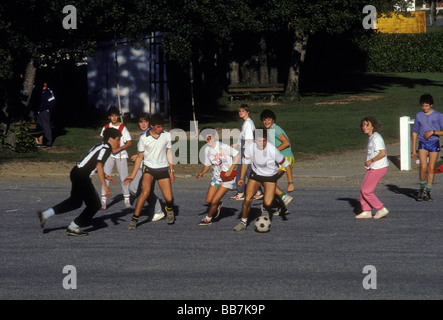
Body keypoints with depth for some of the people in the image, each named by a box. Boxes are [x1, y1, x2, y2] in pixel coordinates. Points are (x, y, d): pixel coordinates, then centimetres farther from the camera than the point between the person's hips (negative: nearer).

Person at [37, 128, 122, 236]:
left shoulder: (99, 146, 17)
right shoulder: (106, 149, -12)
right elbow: (99, 166, -26)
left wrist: (105, 176, 29)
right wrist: (105, 185, -28)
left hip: (76, 171, 10)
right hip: (82, 176, -10)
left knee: (75, 202, 25)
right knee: (94, 204, 3)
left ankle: (44, 215, 23)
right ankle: (73, 228, 9)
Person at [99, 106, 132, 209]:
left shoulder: (123, 127, -2)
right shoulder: (106, 128, 6)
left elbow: (129, 142, -5)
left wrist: (120, 148, -18)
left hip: (121, 155, -2)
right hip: (109, 155, 2)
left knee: (123, 177, -2)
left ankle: (127, 201, 11)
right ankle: (103, 202, -9)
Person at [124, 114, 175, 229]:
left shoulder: (167, 135, 0)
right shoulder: (144, 138, -6)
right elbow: (140, 157, 3)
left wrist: (171, 171, 12)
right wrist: (133, 175, 1)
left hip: (163, 169, 2)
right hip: (149, 168, -2)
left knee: (169, 198, -5)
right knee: (145, 191, -27)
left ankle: (169, 209, 34)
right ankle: (134, 219, -22)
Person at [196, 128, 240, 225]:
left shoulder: (223, 147, -21)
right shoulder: (207, 149, 0)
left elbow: (237, 155, -14)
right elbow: (207, 165, 11)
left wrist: (230, 170, -19)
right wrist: (202, 173, -9)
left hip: (228, 178, -6)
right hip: (216, 177, 6)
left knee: (214, 201, -9)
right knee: (208, 200, 2)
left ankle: (208, 218, 15)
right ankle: (218, 205, 37)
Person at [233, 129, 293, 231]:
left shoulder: (272, 150, -30)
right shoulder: (250, 148, -20)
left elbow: (286, 165, -20)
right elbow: (245, 162, 0)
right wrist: (241, 178, -6)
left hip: (270, 177, -2)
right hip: (255, 174, 2)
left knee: (267, 203, -15)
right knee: (247, 199, -8)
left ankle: (265, 209, 24)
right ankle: (243, 222, 14)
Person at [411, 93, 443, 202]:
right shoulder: (418, 116, 7)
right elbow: (415, 132, 12)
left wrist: (433, 132, -18)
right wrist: (413, 150, 10)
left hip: (434, 144, 0)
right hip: (423, 144, 0)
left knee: (431, 169, 2)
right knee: (423, 167, -15)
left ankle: (428, 192, 11)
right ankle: (422, 189, 5)